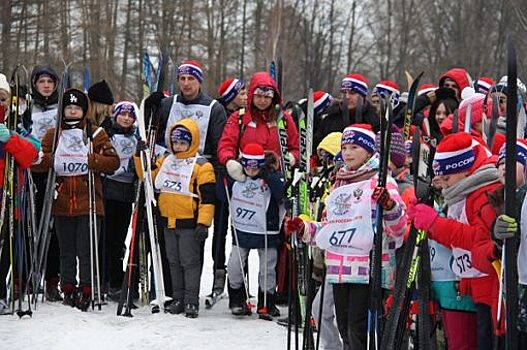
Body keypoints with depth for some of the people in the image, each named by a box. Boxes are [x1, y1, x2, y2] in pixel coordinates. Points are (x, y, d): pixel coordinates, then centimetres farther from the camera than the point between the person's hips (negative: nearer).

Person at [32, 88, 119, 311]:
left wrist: (91, 159, -17)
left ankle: (86, 290, 0)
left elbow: (113, 161, -1)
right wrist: (52, 159, -13)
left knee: (86, 250, -5)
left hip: (88, 203, -2)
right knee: (66, 250, 8)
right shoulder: (53, 135, 11)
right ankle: (68, 289, 15)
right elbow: (38, 161, 8)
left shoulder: (96, 134, 5)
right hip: (61, 203, 3)